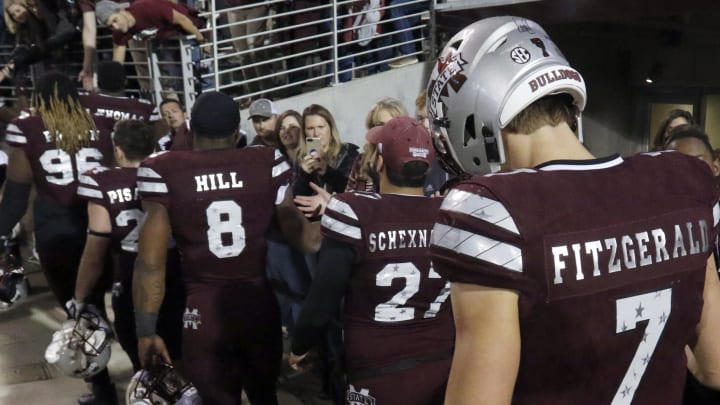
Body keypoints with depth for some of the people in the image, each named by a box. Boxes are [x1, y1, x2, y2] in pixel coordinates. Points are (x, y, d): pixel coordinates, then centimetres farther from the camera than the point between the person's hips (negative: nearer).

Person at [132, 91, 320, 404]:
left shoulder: (163, 173, -9)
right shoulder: (269, 163, -6)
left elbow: (150, 263, -10)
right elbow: (299, 234, -4)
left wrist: (146, 331, -2)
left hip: (204, 311, -2)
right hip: (259, 304, 3)